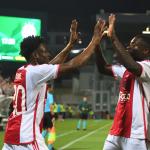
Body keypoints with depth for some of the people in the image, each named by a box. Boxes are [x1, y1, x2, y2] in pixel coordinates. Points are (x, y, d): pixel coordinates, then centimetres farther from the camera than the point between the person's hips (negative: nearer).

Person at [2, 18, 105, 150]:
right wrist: (95, 40, -7)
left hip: (12, 133, 9)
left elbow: (52, 64, 27)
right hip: (27, 135, -9)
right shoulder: (36, 71, -12)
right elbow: (72, 65, -14)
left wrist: (72, 43, 29)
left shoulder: (22, 71, 14)